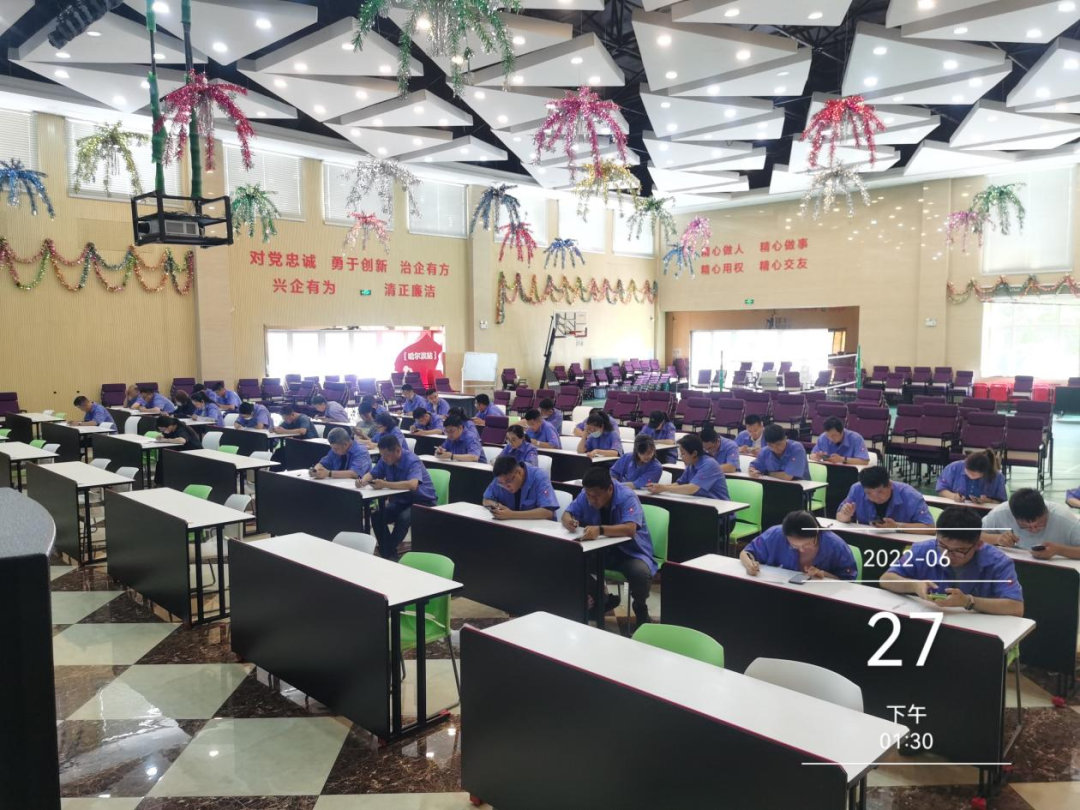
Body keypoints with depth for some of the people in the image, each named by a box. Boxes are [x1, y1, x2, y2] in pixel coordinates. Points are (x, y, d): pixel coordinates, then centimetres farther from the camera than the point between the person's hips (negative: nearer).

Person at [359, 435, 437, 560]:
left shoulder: (412, 461, -26)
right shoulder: (385, 459, -5)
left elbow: (412, 485, -42)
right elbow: (371, 474, 6)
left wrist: (384, 484, -43)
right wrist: (363, 480, -19)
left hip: (422, 502, -7)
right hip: (402, 501, 7)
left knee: (403, 518, -34)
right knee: (377, 516, -16)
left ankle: (388, 552, -14)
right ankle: (388, 553, -5)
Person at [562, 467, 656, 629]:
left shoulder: (627, 497, -24)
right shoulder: (586, 495, -9)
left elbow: (630, 529, -38)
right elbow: (567, 514, -2)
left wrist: (600, 530, -53)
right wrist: (568, 521, -28)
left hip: (631, 551, -5)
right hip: (602, 550, 5)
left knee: (641, 573, -36)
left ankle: (640, 608, 2)